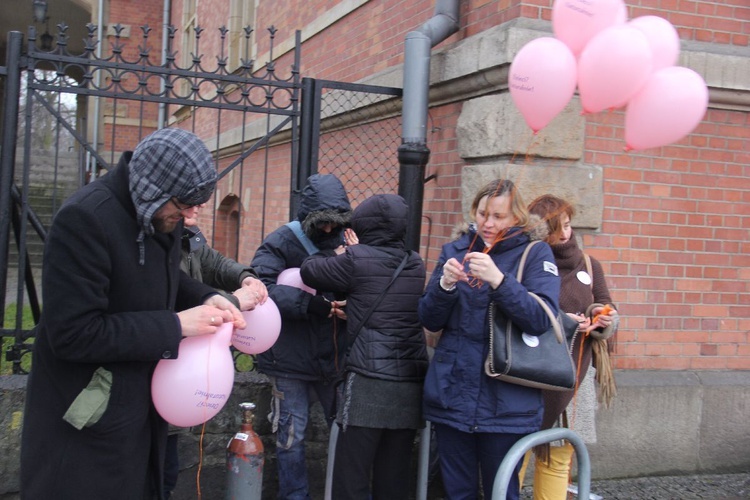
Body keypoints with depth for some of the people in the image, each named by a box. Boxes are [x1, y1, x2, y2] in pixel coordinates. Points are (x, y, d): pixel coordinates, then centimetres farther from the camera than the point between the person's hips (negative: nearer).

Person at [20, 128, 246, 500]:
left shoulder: (161, 214, -1)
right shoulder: (85, 218, -26)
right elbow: (73, 335, -28)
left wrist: (206, 299, -4)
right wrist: (176, 325, -26)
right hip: (86, 419, -8)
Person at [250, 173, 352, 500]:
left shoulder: (344, 242, 3)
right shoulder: (281, 243, -9)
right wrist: (307, 302, -31)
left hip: (334, 357, 4)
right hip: (290, 359, -3)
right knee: (291, 436, 9)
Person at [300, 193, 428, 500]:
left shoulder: (357, 259, -4)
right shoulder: (415, 264, 12)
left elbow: (309, 271, 6)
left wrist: (339, 253, 22)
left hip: (370, 381, -6)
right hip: (411, 382, 6)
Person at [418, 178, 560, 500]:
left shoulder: (535, 253, -2)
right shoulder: (454, 250, 7)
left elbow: (542, 319, -14)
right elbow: (429, 321, 5)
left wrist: (498, 279, -26)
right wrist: (445, 285, -14)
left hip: (506, 402, -3)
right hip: (452, 395, 3)